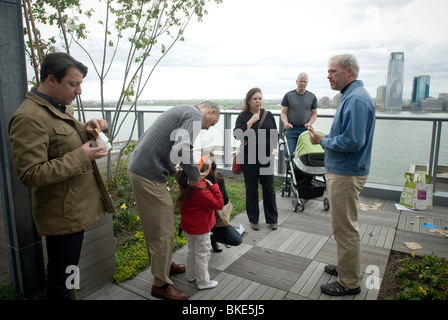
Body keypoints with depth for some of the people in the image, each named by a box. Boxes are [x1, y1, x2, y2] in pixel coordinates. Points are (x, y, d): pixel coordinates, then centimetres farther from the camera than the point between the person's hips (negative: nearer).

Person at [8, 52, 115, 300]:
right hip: (61, 214, -9)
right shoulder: (29, 117, -20)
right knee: (61, 278, 10)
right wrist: (81, 157, -24)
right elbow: (30, 175, -24)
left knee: (66, 273, 25)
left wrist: (87, 131, 2)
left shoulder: (62, 107, 10)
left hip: (77, 208, 9)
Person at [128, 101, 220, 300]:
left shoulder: (181, 112, 21)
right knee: (163, 231, 1)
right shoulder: (195, 115, -9)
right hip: (149, 175, -10)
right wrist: (195, 177, -11)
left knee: (155, 226, 23)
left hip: (138, 168, 10)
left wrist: (175, 172, 13)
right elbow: (182, 148, -25)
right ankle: (161, 284, 15)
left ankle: (164, 264, 40)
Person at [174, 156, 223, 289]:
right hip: (200, 229, -9)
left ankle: (191, 275, 43)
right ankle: (203, 282, 24)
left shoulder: (186, 185, -8)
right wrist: (214, 187, -22)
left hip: (188, 226, 9)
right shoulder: (201, 192, -32)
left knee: (192, 251, 26)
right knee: (202, 254, 9)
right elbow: (219, 204, -29)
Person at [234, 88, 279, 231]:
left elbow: (275, 134, 15)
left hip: (266, 157, 2)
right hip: (249, 157, -2)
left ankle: (272, 219, 22)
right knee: (251, 189, 8)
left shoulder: (268, 115, 7)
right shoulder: (243, 116, -1)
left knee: (269, 189, 7)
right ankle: (253, 220, 22)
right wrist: (250, 122, -20)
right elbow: (237, 135, -14)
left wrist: (273, 148, 1)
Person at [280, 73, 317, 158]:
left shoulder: (312, 97, 10)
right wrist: (286, 123, -16)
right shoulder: (288, 96, 5)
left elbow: (314, 113, 14)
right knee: (289, 153, -8)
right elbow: (283, 113, 3)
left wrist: (309, 123, -6)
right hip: (291, 129, -1)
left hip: (305, 129, 1)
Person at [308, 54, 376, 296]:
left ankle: (350, 283, 16)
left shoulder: (356, 99, -20)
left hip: (346, 174, -11)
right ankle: (347, 267, 39)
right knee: (344, 224, 22)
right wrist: (324, 138, 5)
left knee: (345, 228, 1)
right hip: (341, 170, 11)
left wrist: (323, 141, -14)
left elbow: (352, 141, -28)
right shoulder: (351, 96, 14)